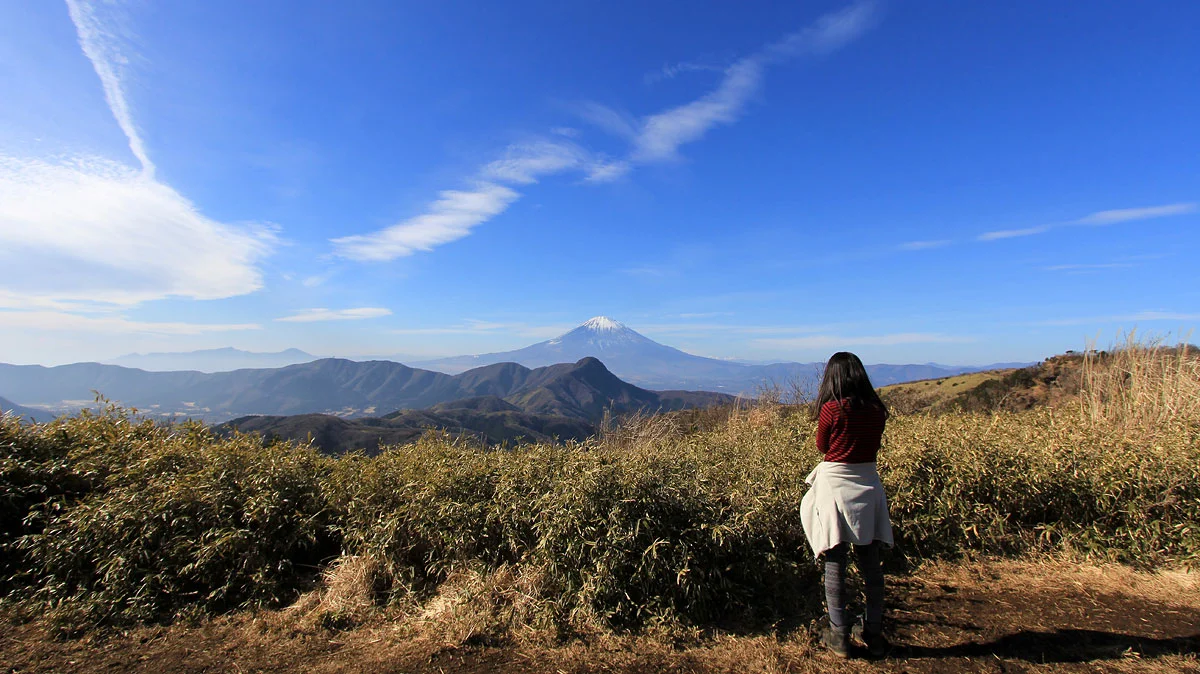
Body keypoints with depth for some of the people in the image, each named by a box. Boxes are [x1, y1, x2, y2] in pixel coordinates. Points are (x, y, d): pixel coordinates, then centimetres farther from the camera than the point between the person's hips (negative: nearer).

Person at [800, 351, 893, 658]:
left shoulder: (832, 410, -14)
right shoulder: (877, 410, -1)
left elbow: (822, 446, 0)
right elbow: (873, 444, 10)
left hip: (835, 486, -5)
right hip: (868, 485, 5)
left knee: (835, 563, 6)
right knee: (871, 564, 16)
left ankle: (839, 636, 17)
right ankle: (873, 633, 29)